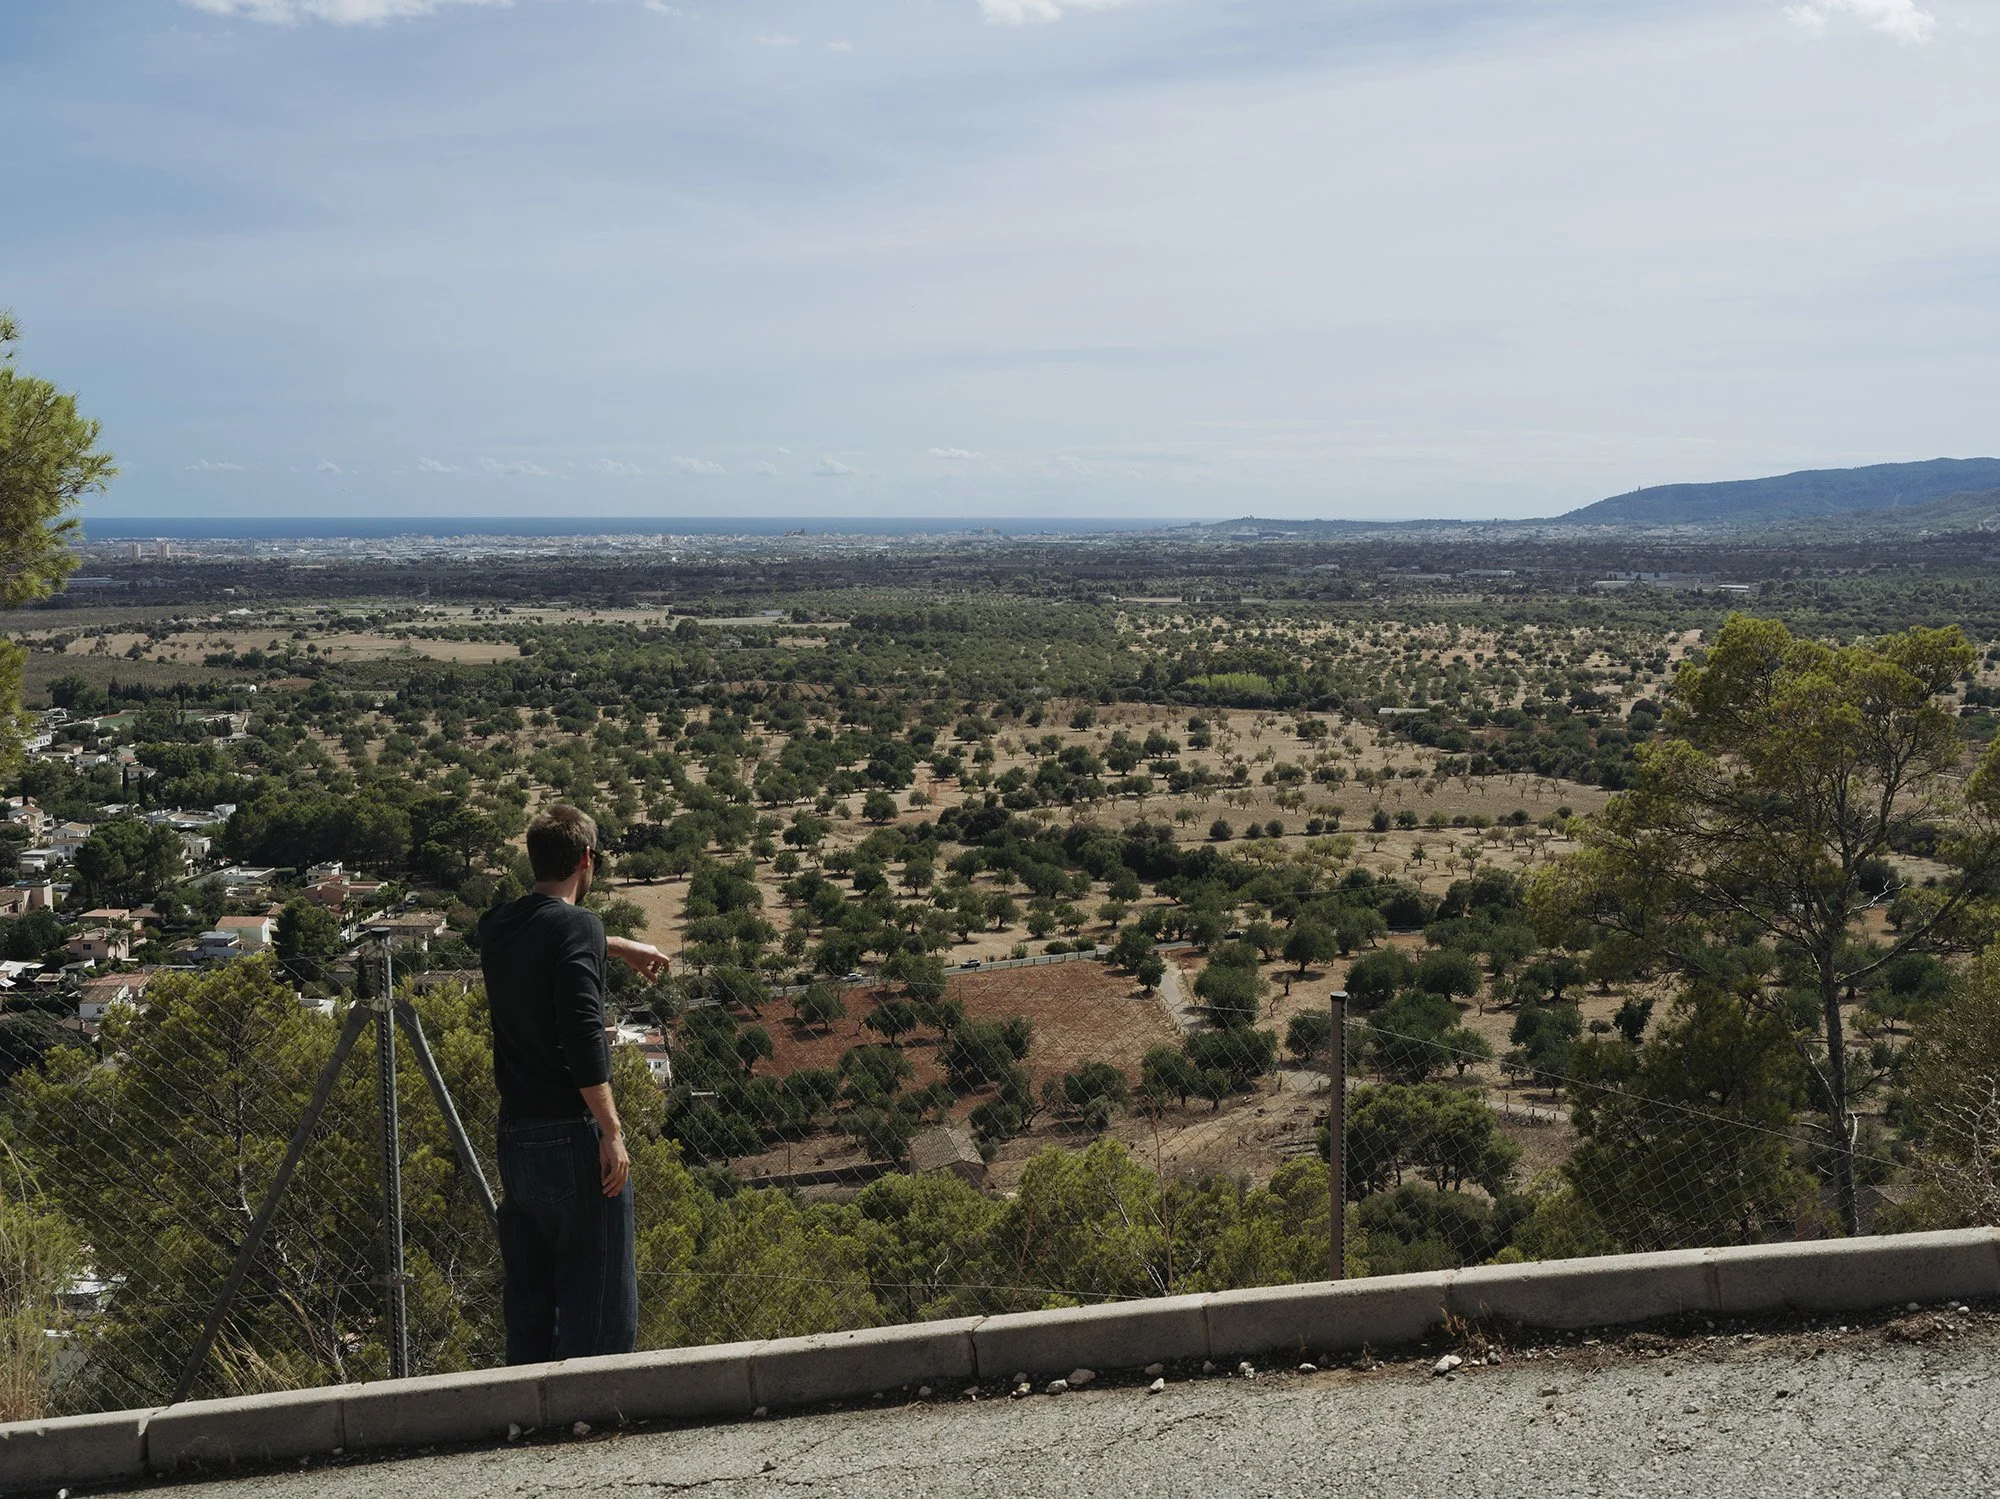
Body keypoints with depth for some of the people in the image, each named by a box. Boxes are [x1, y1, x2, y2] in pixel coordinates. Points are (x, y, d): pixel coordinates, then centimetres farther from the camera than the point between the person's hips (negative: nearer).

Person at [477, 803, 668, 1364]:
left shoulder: (497, 928, 11)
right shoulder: (576, 926, -11)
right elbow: (583, 1037, -21)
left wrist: (620, 947, 47)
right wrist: (612, 1132, -18)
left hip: (514, 1135, 8)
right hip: (573, 1134, -8)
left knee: (526, 1301, 13)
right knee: (598, 1304, -3)